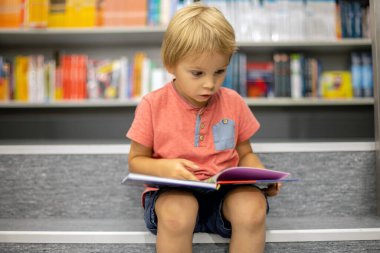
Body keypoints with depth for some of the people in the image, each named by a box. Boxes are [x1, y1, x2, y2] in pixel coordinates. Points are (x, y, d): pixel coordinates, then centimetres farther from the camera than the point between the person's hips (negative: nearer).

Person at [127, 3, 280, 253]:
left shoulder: (233, 103, 4)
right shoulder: (153, 105, -4)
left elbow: (245, 154, 14)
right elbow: (136, 160, 2)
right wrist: (164, 167, -20)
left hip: (226, 188, 3)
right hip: (173, 190, -2)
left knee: (254, 207, -30)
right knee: (176, 214, -37)